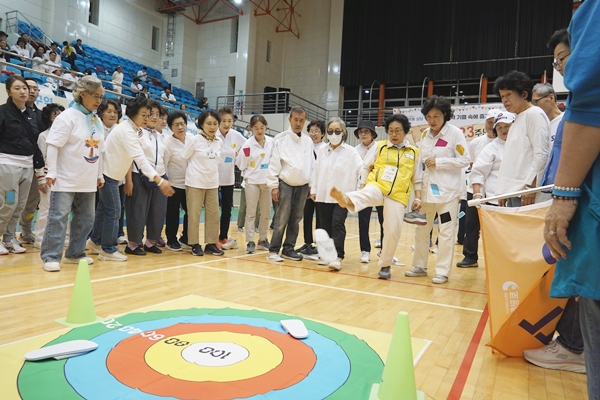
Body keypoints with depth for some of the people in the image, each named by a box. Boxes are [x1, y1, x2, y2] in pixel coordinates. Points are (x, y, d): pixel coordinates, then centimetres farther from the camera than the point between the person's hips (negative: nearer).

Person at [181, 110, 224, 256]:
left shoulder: (219, 142, 5)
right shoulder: (194, 140, -9)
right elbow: (184, 158, -2)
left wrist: (213, 175, 13)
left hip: (212, 183, 5)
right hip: (195, 183, -4)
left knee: (213, 215, 6)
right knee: (194, 214, 2)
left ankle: (211, 243, 17)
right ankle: (195, 244, 12)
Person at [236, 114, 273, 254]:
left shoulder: (271, 142, -1)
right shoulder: (247, 145, -10)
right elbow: (241, 165, -3)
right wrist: (249, 175, -1)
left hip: (267, 182, 3)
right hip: (252, 181, -3)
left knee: (266, 213, 10)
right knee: (251, 213, 1)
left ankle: (262, 240, 23)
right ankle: (250, 242, 8)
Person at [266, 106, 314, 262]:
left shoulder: (308, 141, 9)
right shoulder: (281, 139, -4)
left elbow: (311, 164, 13)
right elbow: (274, 164, -6)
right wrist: (274, 186, -9)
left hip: (303, 186, 5)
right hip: (285, 184, -4)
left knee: (295, 219, 9)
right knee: (282, 219, -5)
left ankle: (288, 249, 18)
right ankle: (274, 250, 3)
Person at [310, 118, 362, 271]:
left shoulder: (351, 151, -2)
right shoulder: (322, 150, 8)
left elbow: (361, 170, -6)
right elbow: (316, 171, 10)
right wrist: (313, 190, 9)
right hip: (323, 195, 4)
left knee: (338, 224, -14)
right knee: (325, 226, 8)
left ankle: (338, 257, -14)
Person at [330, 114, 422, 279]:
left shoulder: (414, 152, 10)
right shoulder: (379, 146, 8)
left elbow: (417, 179, 14)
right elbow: (366, 167, 10)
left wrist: (417, 198, 5)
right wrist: (363, 187, 4)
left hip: (398, 196, 1)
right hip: (376, 187, -1)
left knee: (393, 231, -1)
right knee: (363, 196, -36)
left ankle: (385, 265, 17)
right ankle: (346, 199, -71)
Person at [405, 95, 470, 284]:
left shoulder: (455, 133, -7)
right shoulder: (425, 134, 9)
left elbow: (465, 159, -10)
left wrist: (439, 162, -16)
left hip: (447, 190, -6)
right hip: (426, 188, 6)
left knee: (446, 232, 1)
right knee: (421, 229, 12)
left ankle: (443, 272, 10)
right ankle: (420, 266, 25)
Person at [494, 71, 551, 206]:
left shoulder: (534, 114, -3)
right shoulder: (518, 119, 23)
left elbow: (542, 154, -13)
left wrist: (530, 185, -19)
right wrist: (503, 191, 19)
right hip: (513, 191, 8)